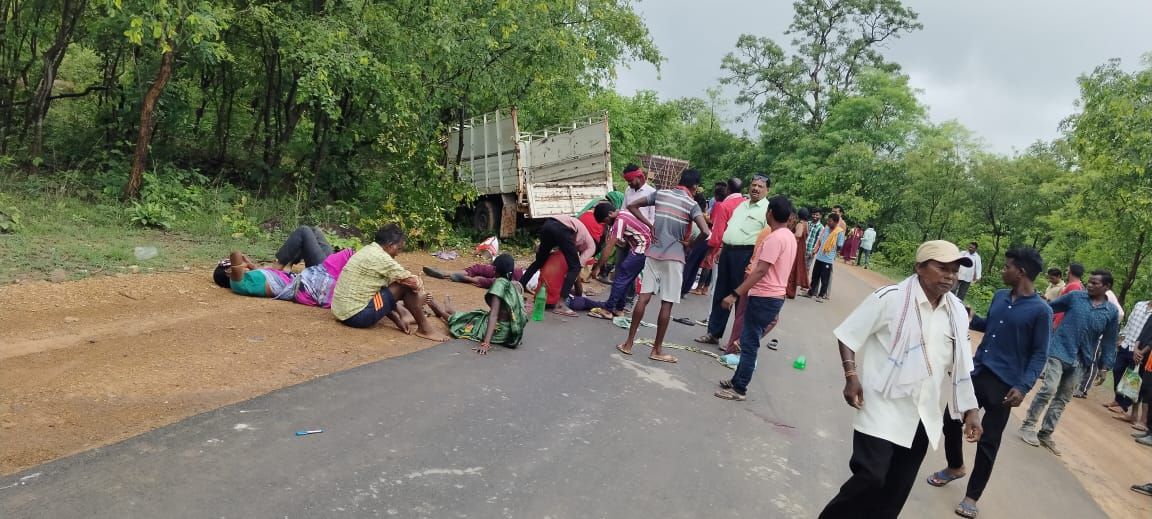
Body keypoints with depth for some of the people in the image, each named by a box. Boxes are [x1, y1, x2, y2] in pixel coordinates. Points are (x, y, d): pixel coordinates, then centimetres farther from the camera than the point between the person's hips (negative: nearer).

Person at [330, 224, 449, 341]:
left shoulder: (367, 251, 12)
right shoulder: (380, 257, -16)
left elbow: (383, 296, 17)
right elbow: (414, 282, -12)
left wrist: (397, 320, 13)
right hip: (357, 316, -10)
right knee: (406, 285, -7)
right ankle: (424, 328, 2)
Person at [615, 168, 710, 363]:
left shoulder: (661, 193, 5)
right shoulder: (691, 204, -7)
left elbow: (632, 206, 9)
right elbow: (706, 232, -20)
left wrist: (649, 225, 7)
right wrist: (690, 244, -3)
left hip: (653, 252, 4)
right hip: (674, 256, -4)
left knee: (644, 296, 6)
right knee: (667, 303, 3)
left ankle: (628, 342, 9)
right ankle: (657, 349, 8)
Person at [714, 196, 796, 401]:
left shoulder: (775, 238, -19)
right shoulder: (790, 237, 11)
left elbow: (761, 271, -26)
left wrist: (735, 294, -27)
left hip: (764, 297, -10)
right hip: (774, 296, 10)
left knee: (749, 343, -4)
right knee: (748, 340, 16)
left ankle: (739, 389, 1)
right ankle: (737, 380, 23)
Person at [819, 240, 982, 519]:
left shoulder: (957, 311, 5)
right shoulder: (891, 298, -11)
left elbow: (960, 365, 12)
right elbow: (848, 334, -6)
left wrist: (970, 410, 9)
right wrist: (852, 375, -16)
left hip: (924, 416, 6)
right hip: (884, 409, -6)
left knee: (897, 488, 12)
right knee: (870, 477, -12)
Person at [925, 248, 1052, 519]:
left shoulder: (1041, 310, -13)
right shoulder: (999, 296, 5)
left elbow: (1039, 354, -11)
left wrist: (1023, 386, -20)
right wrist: (969, 320, 3)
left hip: (1004, 384, -6)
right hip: (976, 372, 6)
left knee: (988, 442, 2)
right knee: (951, 419, 12)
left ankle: (972, 496, 18)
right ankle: (955, 467, 39)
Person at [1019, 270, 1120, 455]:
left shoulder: (1111, 312, 2)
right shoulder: (1075, 296, -2)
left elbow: (1110, 341, 7)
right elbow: (1051, 308, 9)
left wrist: (1105, 367, 6)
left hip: (1080, 361, 3)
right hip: (1059, 351, -3)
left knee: (1062, 399, 9)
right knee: (1048, 389, -14)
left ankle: (1046, 434, 19)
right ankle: (1028, 426, 0)